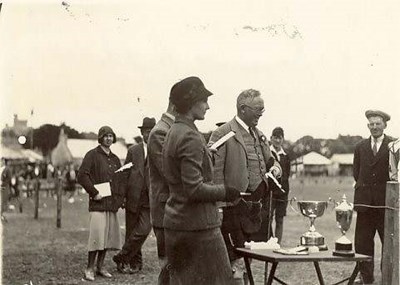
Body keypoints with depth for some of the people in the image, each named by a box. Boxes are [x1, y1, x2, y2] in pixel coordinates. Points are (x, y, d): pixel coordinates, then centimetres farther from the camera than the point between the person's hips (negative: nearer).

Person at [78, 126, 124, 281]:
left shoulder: (115, 159, 18)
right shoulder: (92, 155, -1)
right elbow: (82, 175, -10)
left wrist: (119, 197, 11)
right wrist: (94, 193, -13)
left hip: (112, 204, 7)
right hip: (98, 204, -6)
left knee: (108, 236, 7)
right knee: (97, 236, -12)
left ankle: (100, 267, 18)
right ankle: (89, 269, -3)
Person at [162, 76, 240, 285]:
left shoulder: (172, 133, 12)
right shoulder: (191, 137, -18)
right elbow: (194, 189, -21)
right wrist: (224, 192, -9)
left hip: (174, 224, 9)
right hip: (197, 226, -9)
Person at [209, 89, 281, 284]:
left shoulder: (259, 135, 15)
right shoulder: (222, 135, -9)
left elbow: (269, 160, 29)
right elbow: (214, 174, -13)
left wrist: (274, 167, 4)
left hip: (258, 207, 8)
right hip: (235, 207, -8)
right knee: (235, 263, -4)